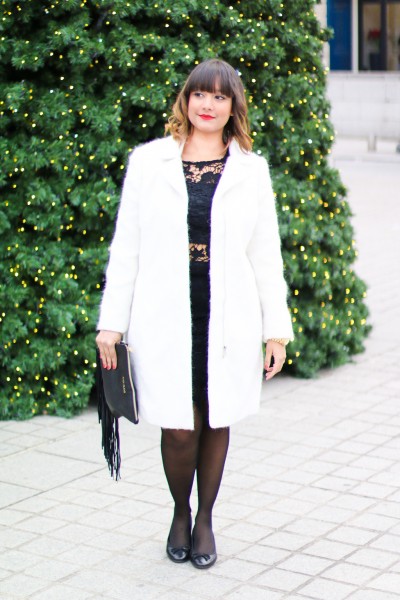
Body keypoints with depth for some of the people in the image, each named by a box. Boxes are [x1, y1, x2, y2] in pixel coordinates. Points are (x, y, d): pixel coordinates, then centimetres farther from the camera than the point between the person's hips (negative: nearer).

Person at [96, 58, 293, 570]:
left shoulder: (250, 170, 7)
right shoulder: (149, 162, 4)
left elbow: (266, 254, 8)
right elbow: (125, 246, 4)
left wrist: (277, 327, 5)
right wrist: (111, 321, 1)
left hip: (227, 320, 1)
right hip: (165, 319, -1)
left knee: (216, 422, 8)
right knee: (179, 427, -2)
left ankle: (205, 519, 30)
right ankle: (180, 513, 26)